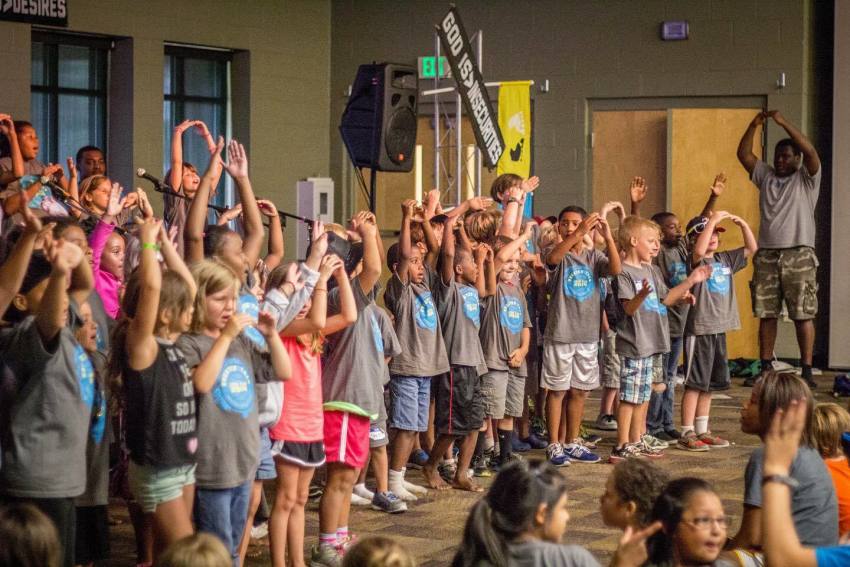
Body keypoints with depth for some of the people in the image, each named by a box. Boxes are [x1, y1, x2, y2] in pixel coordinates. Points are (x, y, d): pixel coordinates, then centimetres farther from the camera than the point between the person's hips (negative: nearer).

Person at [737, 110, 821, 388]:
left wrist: (784, 123, -19)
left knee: (803, 315, -5)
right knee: (766, 314, 5)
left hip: (799, 255, -4)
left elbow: (810, 151, -14)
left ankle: (807, 371, -5)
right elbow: (743, 154, 7)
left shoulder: (807, 179, 3)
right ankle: (765, 368, 11)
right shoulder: (765, 175, 15)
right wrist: (754, 125, -6)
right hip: (766, 255, 4)